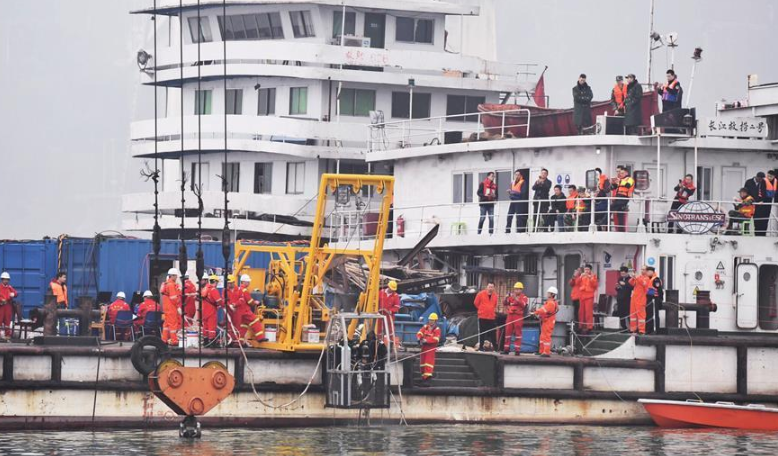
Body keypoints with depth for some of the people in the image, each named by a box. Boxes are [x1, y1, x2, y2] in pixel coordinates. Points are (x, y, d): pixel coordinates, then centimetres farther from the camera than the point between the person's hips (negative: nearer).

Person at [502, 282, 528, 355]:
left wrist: (516, 299, -27)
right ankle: (506, 349, 10)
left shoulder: (524, 297, 1)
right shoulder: (511, 296, 14)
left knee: (518, 333, -3)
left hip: (519, 317, -4)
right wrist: (507, 297, -9)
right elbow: (504, 304, 10)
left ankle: (517, 350, -2)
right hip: (510, 315, 4)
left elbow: (523, 305, -17)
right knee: (508, 332, 5)